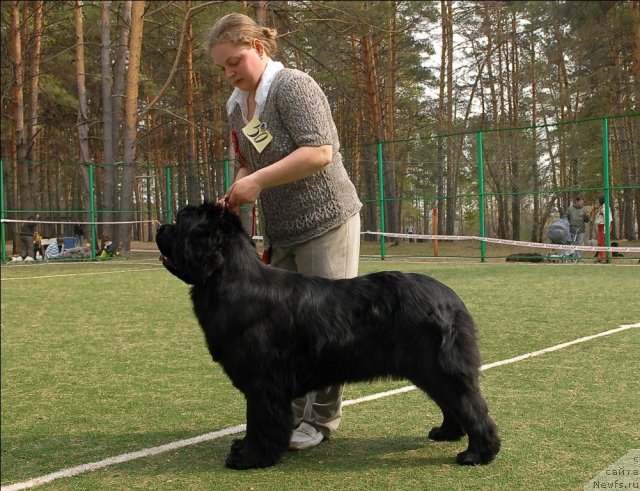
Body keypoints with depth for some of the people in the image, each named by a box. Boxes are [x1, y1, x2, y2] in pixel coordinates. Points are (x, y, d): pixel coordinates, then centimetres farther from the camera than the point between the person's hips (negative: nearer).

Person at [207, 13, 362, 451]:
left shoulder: (292, 87, -13)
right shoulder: (237, 104, 11)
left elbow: (320, 152, -24)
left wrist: (259, 180, -25)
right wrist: (236, 195, 2)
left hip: (327, 222, -8)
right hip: (281, 233, 8)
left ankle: (322, 419, 9)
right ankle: (294, 412, 17)